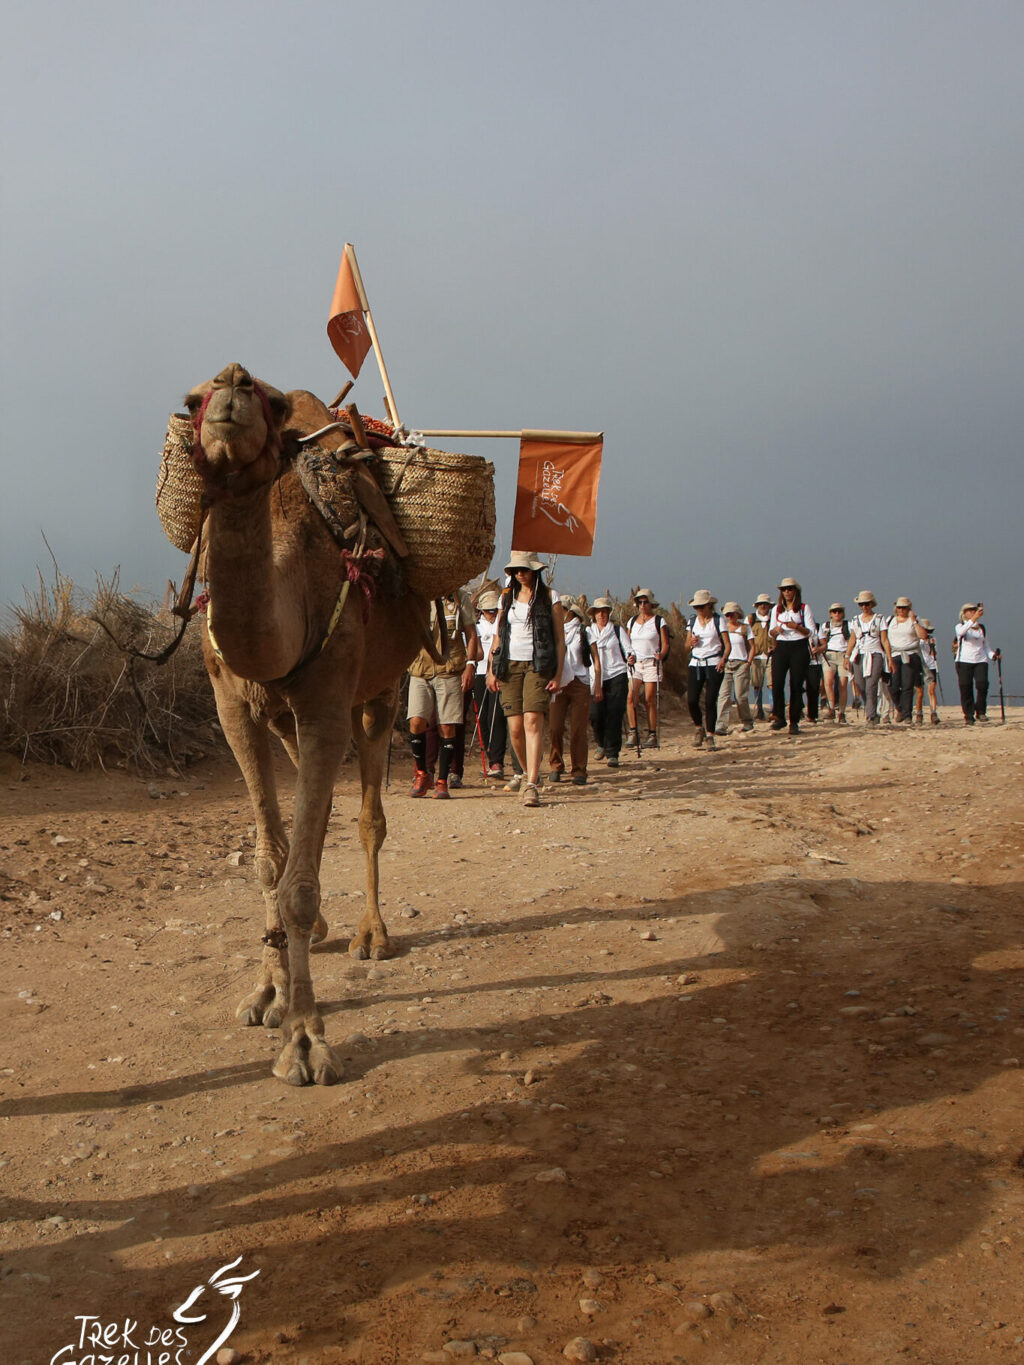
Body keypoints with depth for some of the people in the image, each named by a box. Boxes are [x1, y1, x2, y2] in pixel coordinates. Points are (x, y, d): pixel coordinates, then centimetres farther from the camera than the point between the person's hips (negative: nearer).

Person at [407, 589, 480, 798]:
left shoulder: (459, 598, 8)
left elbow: (471, 634, 9)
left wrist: (470, 665, -2)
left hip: (450, 670, -1)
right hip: (420, 669, 1)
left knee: (447, 727, -3)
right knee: (416, 722, -12)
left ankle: (442, 781, 9)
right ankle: (422, 774, 10)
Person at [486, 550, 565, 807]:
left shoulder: (550, 598, 3)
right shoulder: (507, 597, 14)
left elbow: (560, 640, 1)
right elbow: (498, 635, 18)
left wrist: (558, 675, -6)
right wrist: (492, 669, 9)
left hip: (538, 666, -4)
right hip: (510, 666, 4)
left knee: (533, 721, -17)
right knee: (515, 726, -1)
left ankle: (531, 785, -20)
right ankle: (528, 771, 24)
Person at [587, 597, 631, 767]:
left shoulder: (617, 630, 8)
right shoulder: (589, 632, 14)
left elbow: (628, 650, 2)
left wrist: (631, 657, -20)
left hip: (617, 676, -2)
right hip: (597, 678, 2)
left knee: (614, 715, -9)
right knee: (595, 714, -8)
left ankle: (612, 753, -3)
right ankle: (601, 743, 22)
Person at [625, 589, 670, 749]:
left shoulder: (659, 621, 2)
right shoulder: (632, 621, 14)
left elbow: (665, 644, -1)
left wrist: (661, 655, -21)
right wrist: (629, 657, -3)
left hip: (652, 663, -3)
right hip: (635, 663, 3)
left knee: (649, 700, -5)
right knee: (631, 697, -12)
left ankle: (652, 735, 3)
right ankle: (633, 733, -7)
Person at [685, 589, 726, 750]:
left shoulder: (718, 620, 1)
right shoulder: (693, 621, 12)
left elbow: (727, 644, -5)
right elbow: (687, 645, 16)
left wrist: (723, 659, -22)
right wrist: (691, 642, -7)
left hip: (714, 664, -3)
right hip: (695, 664, 3)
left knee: (710, 701, -7)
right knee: (691, 700, -7)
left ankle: (710, 735, 3)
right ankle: (699, 728, 17)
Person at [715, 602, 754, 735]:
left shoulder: (745, 628, 4)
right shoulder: (723, 628, 10)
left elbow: (752, 647, 5)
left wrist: (748, 662, -5)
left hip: (741, 664, -2)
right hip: (726, 664, 2)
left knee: (740, 696, -3)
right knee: (724, 695, -11)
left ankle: (748, 722, 18)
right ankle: (721, 726, -17)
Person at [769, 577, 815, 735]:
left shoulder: (804, 608, 3)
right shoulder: (776, 609, 14)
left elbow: (812, 632, -1)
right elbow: (771, 633, 18)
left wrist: (797, 627, -17)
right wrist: (775, 630, -5)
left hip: (799, 648, -2)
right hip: (781, 648, 2)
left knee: (796, 685, -3)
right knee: (777, 683, -12)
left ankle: (794, 722, 4)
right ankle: (779, 717, 1)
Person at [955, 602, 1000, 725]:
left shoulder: (981, 628, 17)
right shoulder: (960, 626, 5)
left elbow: (985, 646, 20)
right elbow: (961, 632, -21)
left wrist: (993, 654, -1)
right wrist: (973, 620, -33)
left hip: (981, 661, 2)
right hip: (964, 661, -2)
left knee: (982, 684, -16)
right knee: (966, 688, -5)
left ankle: (981, 712, -3)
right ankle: (968, 716, 2)